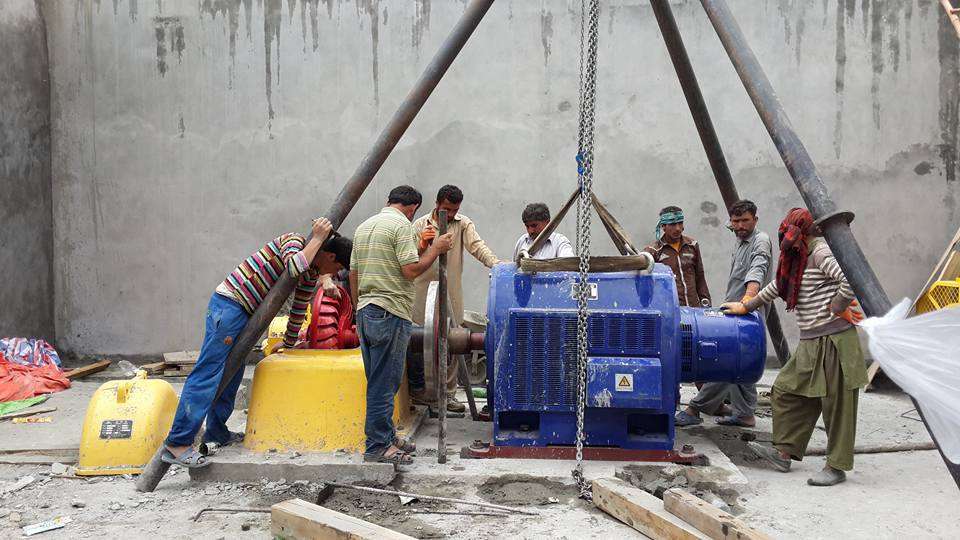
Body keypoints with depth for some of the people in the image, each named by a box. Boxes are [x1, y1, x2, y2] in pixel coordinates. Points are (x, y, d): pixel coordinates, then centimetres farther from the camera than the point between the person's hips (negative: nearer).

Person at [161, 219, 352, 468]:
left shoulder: (312, 274, 15)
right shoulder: (293, 241, -9)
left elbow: (299, 309, 25)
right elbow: (295, 266, -32)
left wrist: (289, 343, 32)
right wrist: (318, 237, -19)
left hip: (243, 312, 10)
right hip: (229, 304, -10)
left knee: (232, 374, 16)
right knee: (207, 374, -11)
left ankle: (216, 431, 29)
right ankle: (176, 443, -11)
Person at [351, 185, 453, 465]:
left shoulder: (364, 226, 17)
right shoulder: (402, 225, -10)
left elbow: (353, 274, 19)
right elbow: (411, 270, -17)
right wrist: (436, 249, -3)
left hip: (365, 312, 9)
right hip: (391, 314, -9)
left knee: (379, 381, 15)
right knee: (384, 383, -4)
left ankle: (386, 436, 24)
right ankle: (378, 447, 1)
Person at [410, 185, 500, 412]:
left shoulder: (463, 224, 3)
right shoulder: (420, 225, 3)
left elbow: (478, 247, -12)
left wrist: (496, 264, -30)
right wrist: (421, 246, -21)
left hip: (451, 295, 1)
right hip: (423, 294, -1)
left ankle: (448, 394, 14)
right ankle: (417, 389, 19)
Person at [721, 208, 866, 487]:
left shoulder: (822, 252, -11)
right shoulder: (800, 257, 19)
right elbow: (778, 285, 31)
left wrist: (837, 308, -15)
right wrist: (746, 306, 35)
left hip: (834, 339, -10)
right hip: (811, 342, 10)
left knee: (836, 402, -2)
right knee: (787, 391, 11)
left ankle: (837, 466, 5)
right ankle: (784, 451, 18)